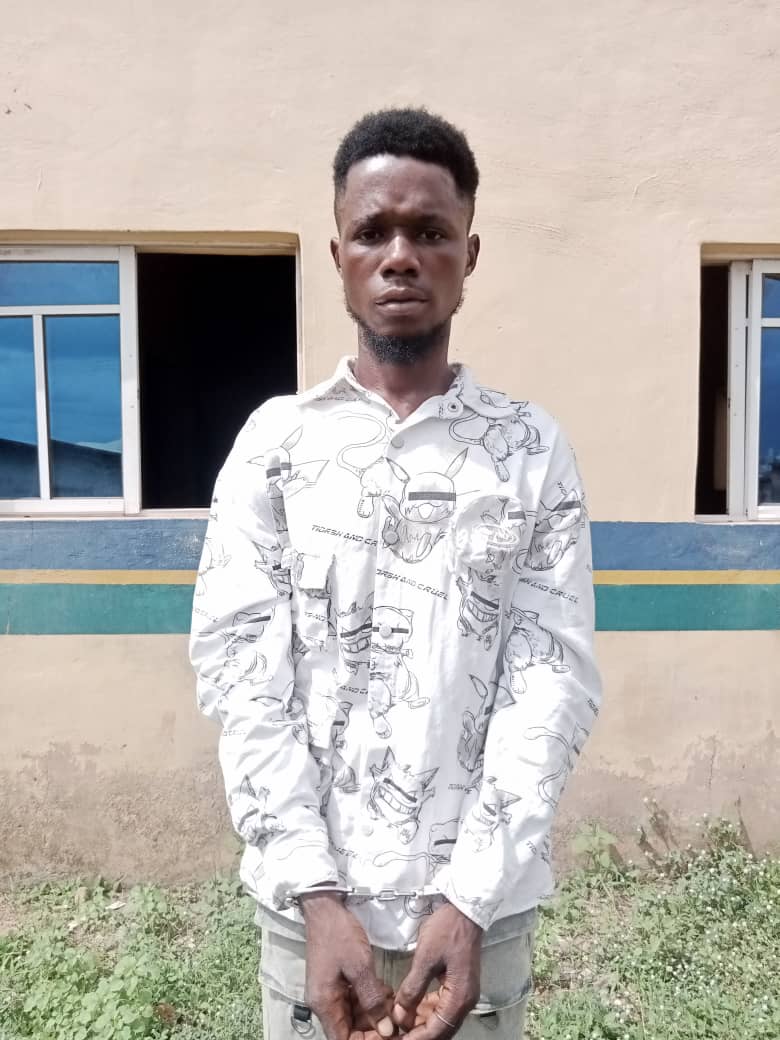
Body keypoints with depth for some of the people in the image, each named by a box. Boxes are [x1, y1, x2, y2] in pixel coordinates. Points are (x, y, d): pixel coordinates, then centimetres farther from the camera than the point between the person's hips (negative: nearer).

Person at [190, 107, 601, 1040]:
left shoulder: (534, 450, -3)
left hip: (481, 902, 0)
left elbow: (553, 676, -7)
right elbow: (238, 664, -8)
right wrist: (317, 894, -14)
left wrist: (468, 898, -15)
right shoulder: (275, 439, -3)